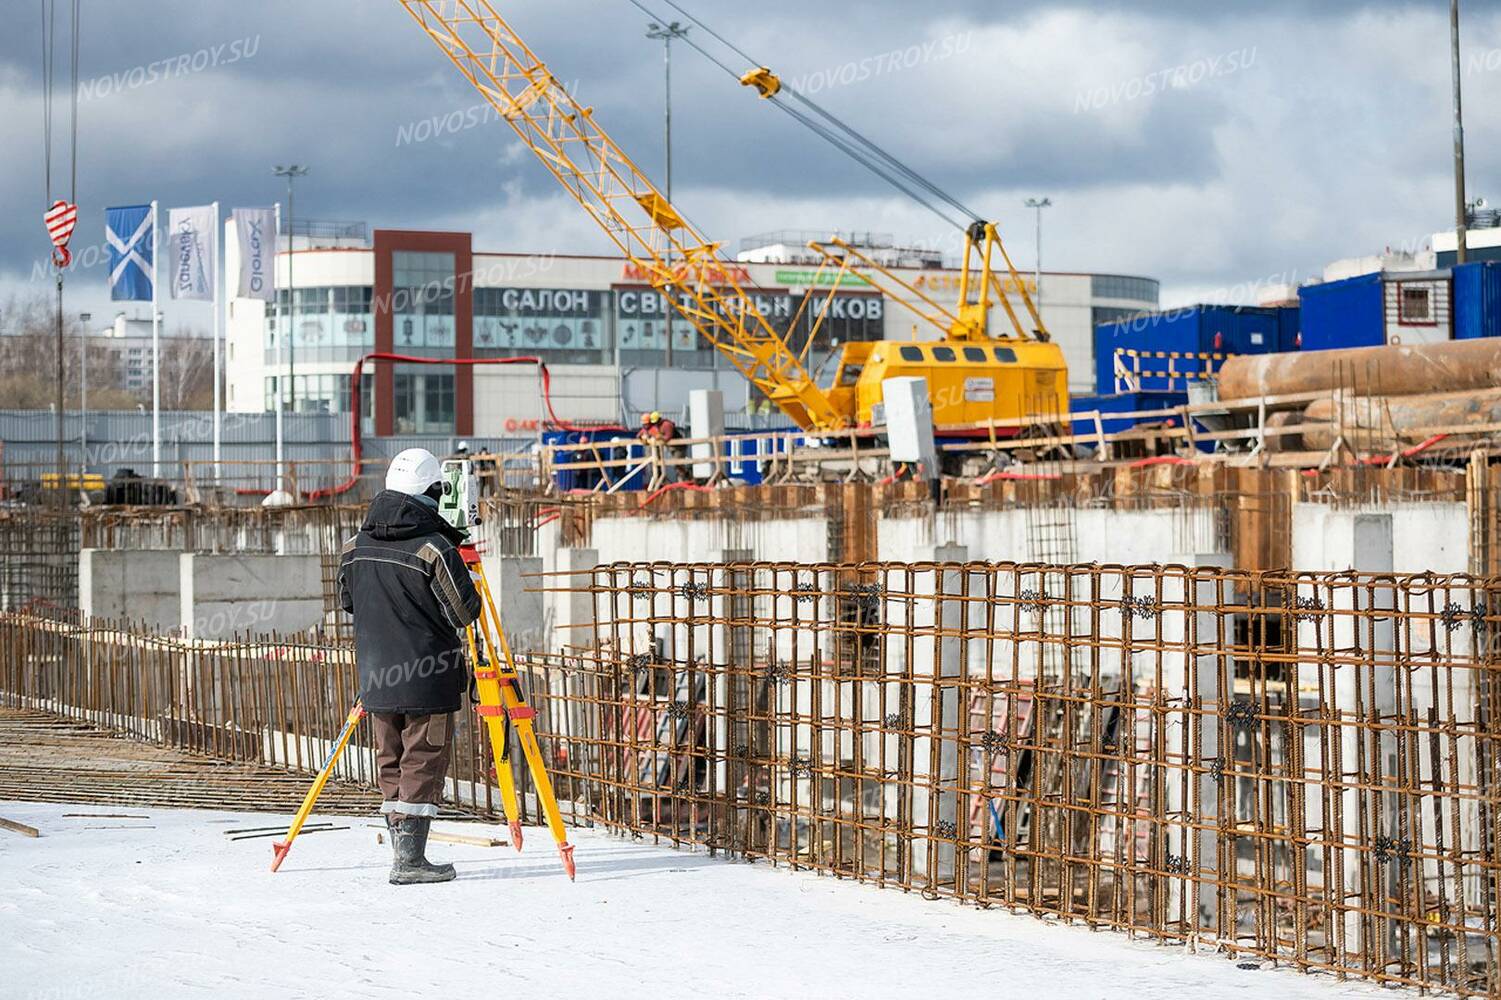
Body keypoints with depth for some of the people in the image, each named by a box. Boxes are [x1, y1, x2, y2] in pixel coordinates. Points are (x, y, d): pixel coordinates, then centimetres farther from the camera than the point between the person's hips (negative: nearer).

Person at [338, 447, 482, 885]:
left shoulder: (356, 547, 5)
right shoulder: (434, 549, -16)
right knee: (423, 765, -2)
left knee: (392, 765, 14)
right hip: (427, 682, -6)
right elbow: (464, 612, -11)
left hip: (377, 680, 6)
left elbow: (348, 602, 17)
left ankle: (404, 853, 18)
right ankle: (410, 859, -5)